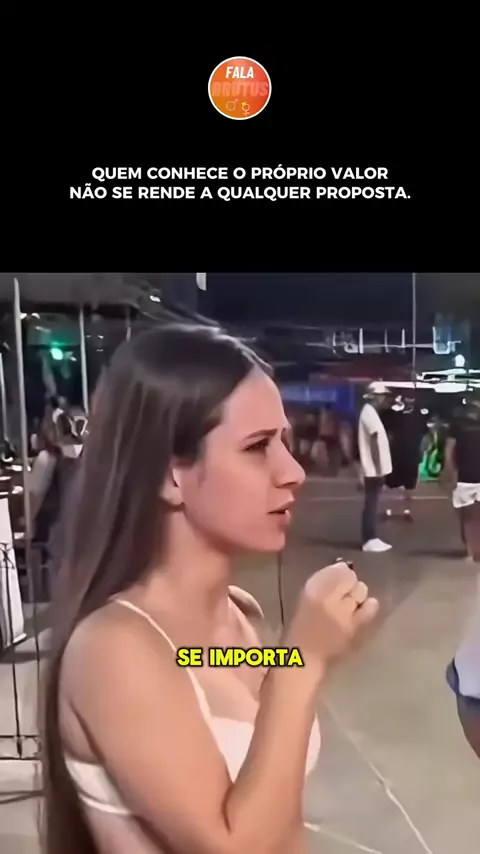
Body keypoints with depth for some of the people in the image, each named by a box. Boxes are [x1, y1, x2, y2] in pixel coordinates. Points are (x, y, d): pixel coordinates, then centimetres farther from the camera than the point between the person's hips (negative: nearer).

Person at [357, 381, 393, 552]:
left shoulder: (371, 413, 16)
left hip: (376, 469, 10)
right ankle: (369, 540, 1)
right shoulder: (370, 413, -16)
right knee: (371, 504, -4)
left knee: (372, 504, 12)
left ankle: (371, 538, 18)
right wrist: (378, 468, -21)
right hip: (374, 469, -10)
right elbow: (374, 443, -20)